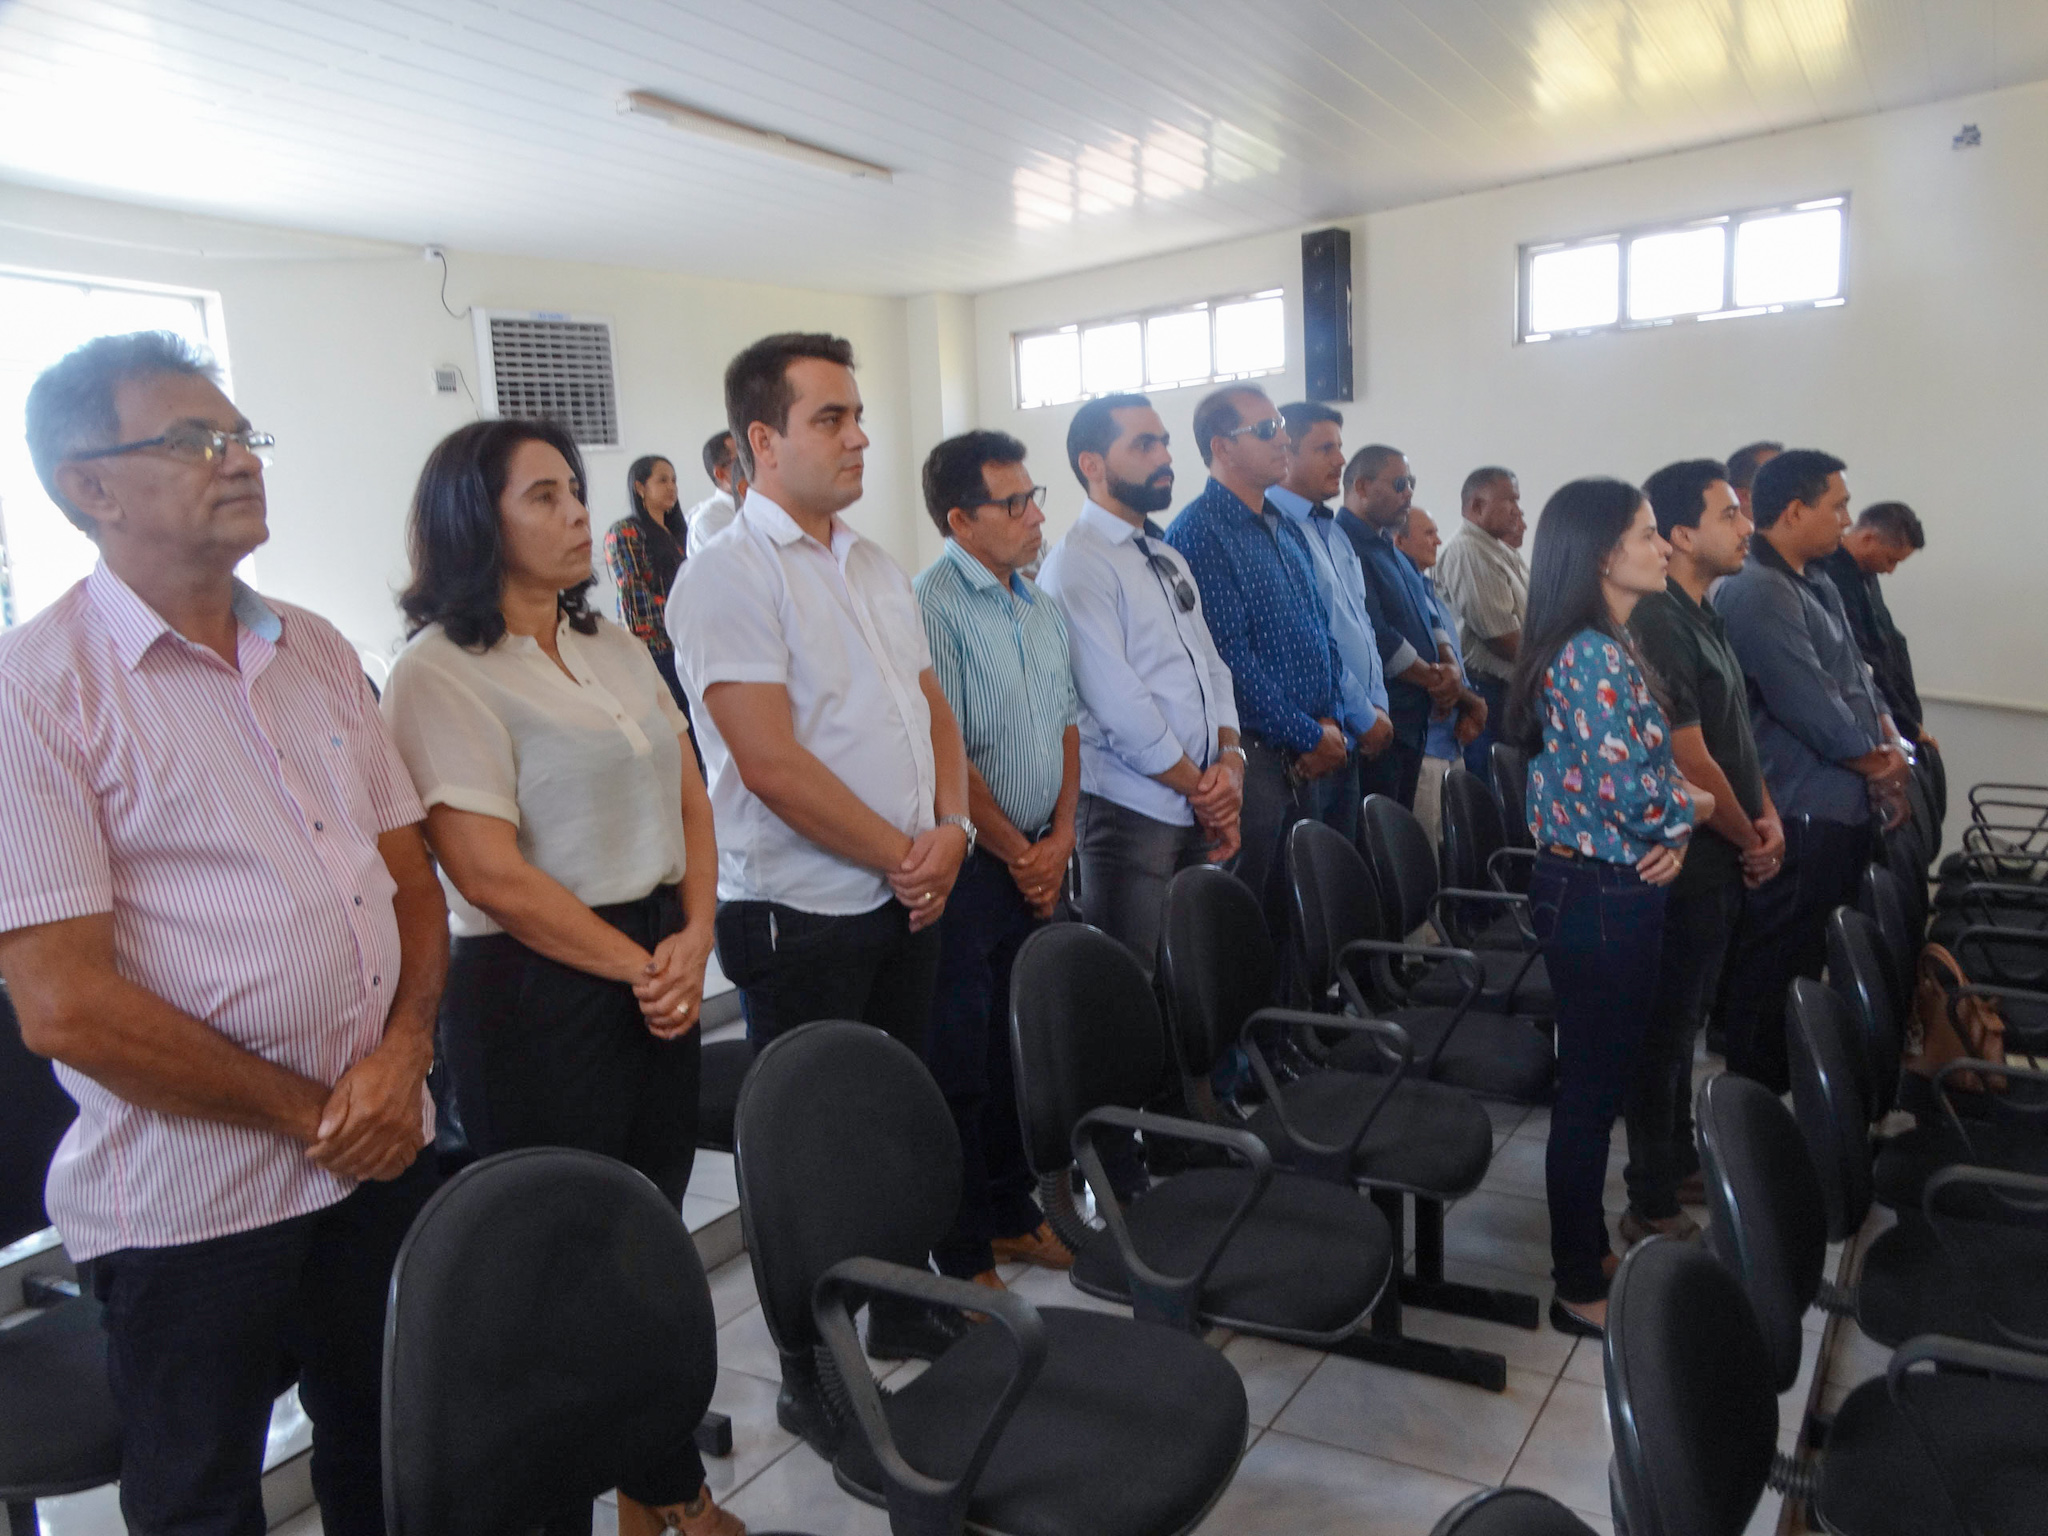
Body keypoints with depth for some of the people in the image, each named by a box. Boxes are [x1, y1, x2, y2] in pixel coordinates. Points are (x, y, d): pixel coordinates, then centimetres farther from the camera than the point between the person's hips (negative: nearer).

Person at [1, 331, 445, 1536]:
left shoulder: (318, 650, 6)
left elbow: (411, 875, 8)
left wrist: (402, 1055, -9)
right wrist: (312, 1114, -12)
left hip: (386, 1152, 5)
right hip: (192, 1204, -5)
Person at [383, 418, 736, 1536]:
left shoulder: (614, 645, 12)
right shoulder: (440, 672, -10)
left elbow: (688, 796, 11)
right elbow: (491, 873, -16)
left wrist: (693, 940, -3)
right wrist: (636, 966, -9)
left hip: (661, 971, 7)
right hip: (535, 992, -6)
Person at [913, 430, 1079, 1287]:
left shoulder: (1039, 605, 11)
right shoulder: (933, 606, -14)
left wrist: (1060, 836, 3)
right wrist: (1017, 854, -10)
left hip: (1037, 860, 8)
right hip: (969, 868, -7)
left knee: (1019, 1050, 17)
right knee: (960, 1065, 4)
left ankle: (1013, 1214, 33)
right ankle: (962, 1254, 17)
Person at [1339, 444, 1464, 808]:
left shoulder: (1394, 552, 19)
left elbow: (1430, 617, 20)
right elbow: (1375, 636, -20)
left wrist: (1449, 666, -1)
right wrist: (1433, 679, -8)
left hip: (1413, 720, 10)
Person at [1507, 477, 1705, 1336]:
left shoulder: (1607, 647, 12)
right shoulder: (1595, 657, -20)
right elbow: (1629, 790, -23)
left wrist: (1671, 831, -5)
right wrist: (1695, 806, -3)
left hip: (1608, 888, 10)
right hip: (1601, 897, -10)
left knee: (1597, 1082, 19)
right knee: (1593, 1090, 2)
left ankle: (1589, 1254, 35)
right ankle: (1580, 1290, 18)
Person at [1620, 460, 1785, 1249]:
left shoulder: (1702, 617, 11)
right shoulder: (1657, 625, -21)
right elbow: (1691, 762, -22)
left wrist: (1767, 815, 2)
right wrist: (1750, 841, -7)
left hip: (1718, 864, 10)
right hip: (1682, 867, -10)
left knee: (1684, 1023, 20)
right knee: (1664, 1033, 2)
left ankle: (1679, 1165, 36)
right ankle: (1652, 1209, 14)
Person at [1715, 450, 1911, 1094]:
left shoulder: (1816, 583, 15)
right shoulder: (1755, 592, -18)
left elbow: (1857, 676, 17)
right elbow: (1809, 706, -21)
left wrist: (1888, 749, 0)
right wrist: (1879, 764, -6)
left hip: (1844, 809, 10)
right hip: (1798, 821, -10)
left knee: (1818, 968, 19)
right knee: (1775, 976, 1)